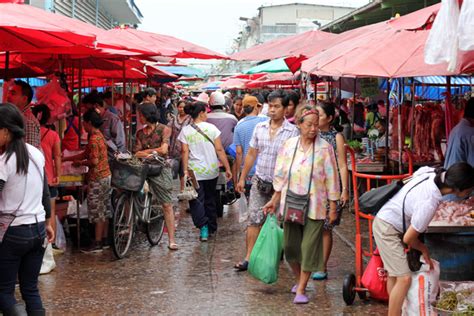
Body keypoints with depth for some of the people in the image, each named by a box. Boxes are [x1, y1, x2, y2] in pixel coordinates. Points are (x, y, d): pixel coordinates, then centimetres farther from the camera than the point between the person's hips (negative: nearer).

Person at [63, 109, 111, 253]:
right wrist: (64, 159, 17)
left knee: (97, 211, -3)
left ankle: (97, 243, 2)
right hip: (106, 176, 10)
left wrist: (79, 163, -5)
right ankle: (104, 240, 22)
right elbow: (85, 154, 17)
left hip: (97, 179, -10)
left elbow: (94, 161, -22)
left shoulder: (93, 139, -19)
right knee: (104, 210, 14)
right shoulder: (98, 135, 12)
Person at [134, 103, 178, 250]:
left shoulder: (164, 129, -1)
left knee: (167, 205, -5)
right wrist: (151, 153, -13)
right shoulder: (140, 133, 13)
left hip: (160, 169, -5)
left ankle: (171, 240, -3)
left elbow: (163, 150, -11)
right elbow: (137, 153, 4)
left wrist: (145, 152, -1)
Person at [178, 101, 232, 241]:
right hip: (212, 171, 2)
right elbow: (219, 150, -5)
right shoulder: (211, 128, -5)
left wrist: (185, 171, -6)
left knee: (197, 200, 3)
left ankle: (203, 226, -16)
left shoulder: (185, 131, -5)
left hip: (195, 172, -2)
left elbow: (185, 152, -9)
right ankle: (212, 228, 26)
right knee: (210, 199, 17)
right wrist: (227, 168, 0)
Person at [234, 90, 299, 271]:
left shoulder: (292, 132, -9)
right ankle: (249, 258, -1)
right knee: (254, 220, -2)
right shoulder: (259, 128, 4)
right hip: (260, 181, 3)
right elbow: (251, 154, 12)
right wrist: (242, 178, 13)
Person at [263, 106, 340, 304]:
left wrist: (333, 207, -4)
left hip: (314, 206, -3)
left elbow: (331, 179, -3)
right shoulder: (288, 145, 2)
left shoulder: (324, 148, -6)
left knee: (309, 247, -2)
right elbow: (280, 176, 10)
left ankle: (301, 289, 8)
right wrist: (274, 201, 11)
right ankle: (299, 279, 34)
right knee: (290, 246, 9)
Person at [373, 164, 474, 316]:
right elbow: (408, 238, -21)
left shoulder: (433, 174, -15)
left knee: (394, 274, 20)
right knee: (404, 278, -12)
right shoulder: (429, 203, -34)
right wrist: (423, 249, 1)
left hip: (386, 221, 9)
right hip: (387, 229, -9)